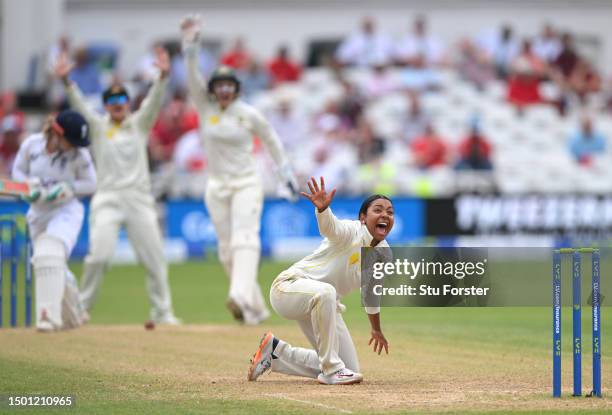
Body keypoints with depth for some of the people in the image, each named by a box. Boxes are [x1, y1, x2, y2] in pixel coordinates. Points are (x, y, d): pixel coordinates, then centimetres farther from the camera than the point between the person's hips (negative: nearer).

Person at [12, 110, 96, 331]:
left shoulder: (79, 154, -15)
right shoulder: (31, 144, -10)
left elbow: (90, 184, -4)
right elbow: (18, 172, 4)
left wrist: (66, 189, -21)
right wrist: (31, 187, -16)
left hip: (67, 211, -5)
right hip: (38, 213, 5)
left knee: (51, 255, -27)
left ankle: (50, 316, -29)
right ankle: (73, 318, 31)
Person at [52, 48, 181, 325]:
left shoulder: (140, 124, 11)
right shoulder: (98, 126, 8)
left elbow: (154, 101, -5)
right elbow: (79, 104, -6)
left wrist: (163, 76, -23)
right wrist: (65, 81, -24)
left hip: (139, 198, 2)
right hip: (107, 200, -2)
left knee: (154, 258, -1)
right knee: (99, 255, -15)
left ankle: (162, 312, 9)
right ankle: (81, 306, -1)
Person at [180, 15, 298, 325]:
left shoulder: (249, 114, -4)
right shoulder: (205, 107, 0)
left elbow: (270, 140, 10)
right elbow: (193, 77, -14)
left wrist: (286, 173, 11)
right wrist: (190, 46, -28)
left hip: (247, 183, -3)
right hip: (216, 186, 3)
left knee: (244, 240, -22)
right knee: (227, 249, 3)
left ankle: (242, 297, -41)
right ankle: (256, 309, 13)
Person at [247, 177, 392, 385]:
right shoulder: (351, 232, -20)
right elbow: (330, 226, -44)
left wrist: (376, 329, 33)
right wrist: (322, 208, -67)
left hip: (322, 306, 9)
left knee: (351, 370, 5)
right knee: (325, 292, -44)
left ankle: (276, 352, 20)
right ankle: (331, 368, -31)